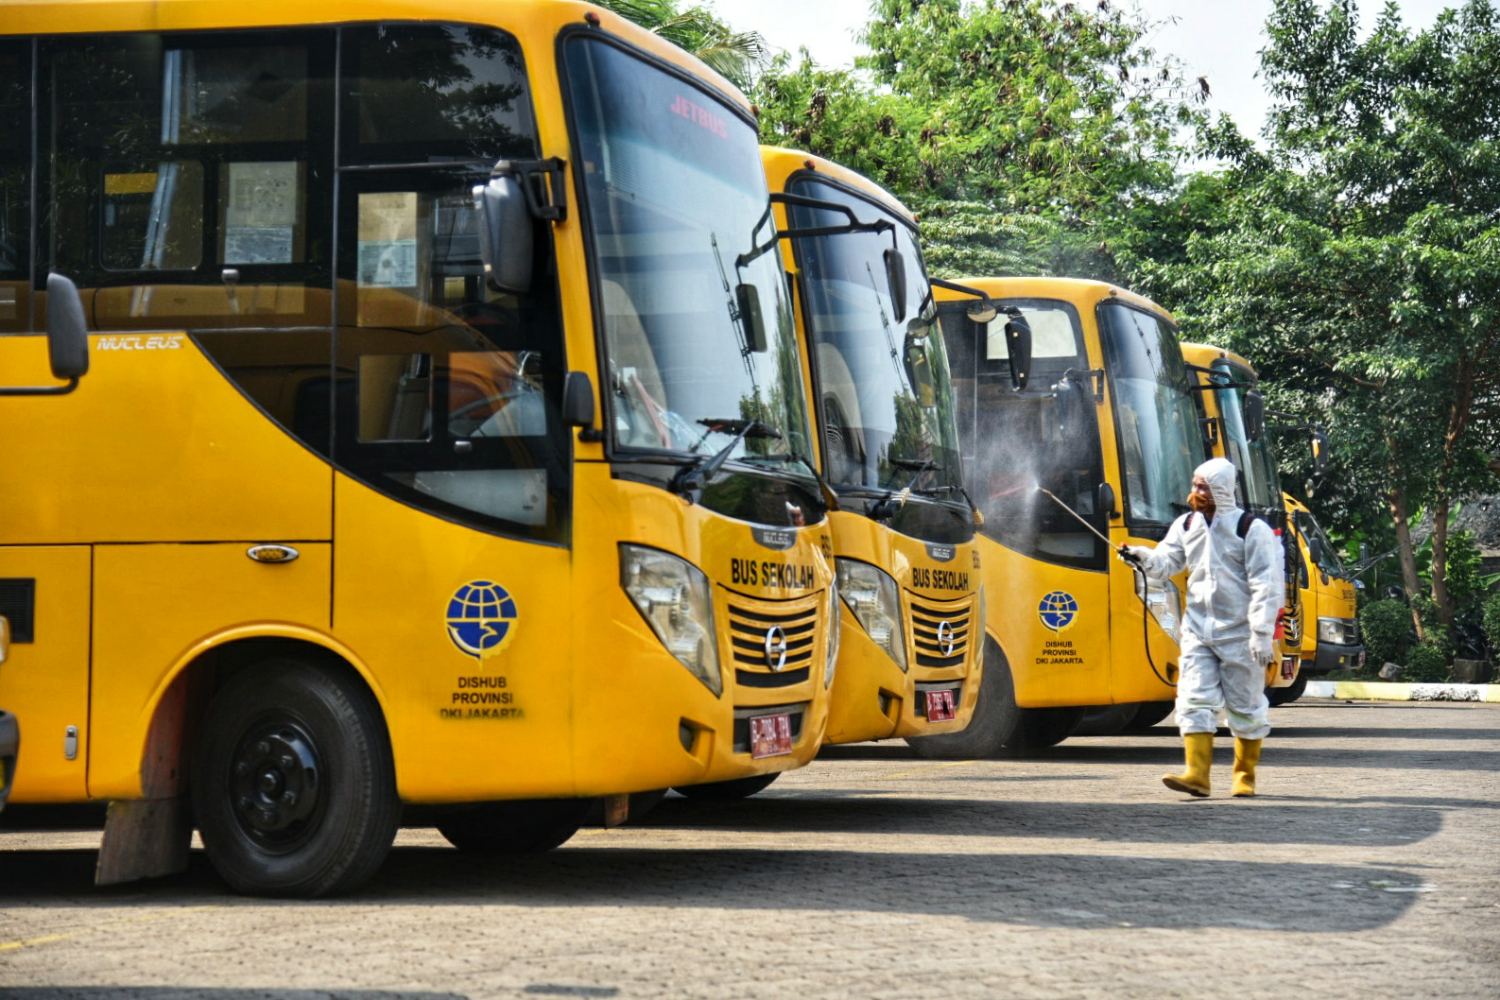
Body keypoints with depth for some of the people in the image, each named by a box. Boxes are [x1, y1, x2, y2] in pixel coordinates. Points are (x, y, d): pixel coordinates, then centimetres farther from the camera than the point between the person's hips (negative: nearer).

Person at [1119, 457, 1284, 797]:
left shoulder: (1251, 529, -9)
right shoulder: (1186, 526, 8)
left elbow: (1266, 586, -10)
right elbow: (1167, 563, 7)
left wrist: (1262, 634, -15)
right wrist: (1143, 557, -16)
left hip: (1239, 633, -4)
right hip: (1198, 628, 4)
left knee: (1245, 705, 6)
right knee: (1195, 699, -6)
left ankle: (1245, 776, 18)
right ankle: (1196, 775, -10)